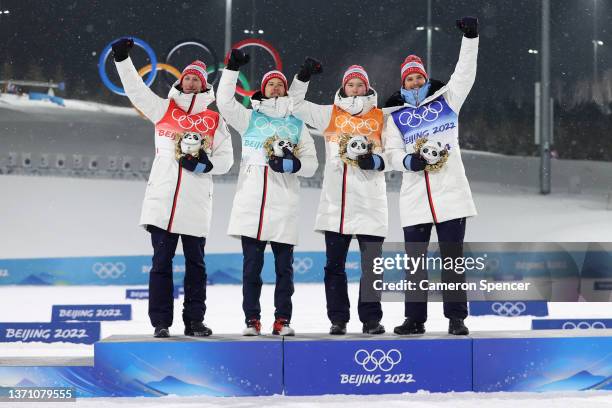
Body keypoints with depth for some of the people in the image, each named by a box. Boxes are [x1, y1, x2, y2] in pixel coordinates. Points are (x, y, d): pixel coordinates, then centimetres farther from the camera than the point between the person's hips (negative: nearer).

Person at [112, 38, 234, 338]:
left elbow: (226, 158, 9)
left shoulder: (214, 120, 10)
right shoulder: (163, 109, 12)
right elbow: (136, 89, 8)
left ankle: (194, 321, 13)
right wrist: (122, 59, -1)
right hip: (162, 198, 0)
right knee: (161, 263, 1)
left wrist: (206, 164, -10)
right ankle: (161, 322, 5)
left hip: (196, 203, 1)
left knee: (196, 264, 6)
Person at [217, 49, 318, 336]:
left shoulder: (297, 125, 15)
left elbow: (311, 163, 11)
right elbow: (224, 101, -1)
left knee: (284, 266, 2)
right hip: (251, 203, -1)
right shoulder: (249, 118, 14)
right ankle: (252, 320, 6)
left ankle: (282, 320, 8)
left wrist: (294, 164, -9)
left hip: (284, 205, 1)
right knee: (251, 266, 1)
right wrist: (232, 68, -6)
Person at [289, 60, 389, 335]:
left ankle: (371, 318, 6)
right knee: (335, 264, 5)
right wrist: (304, 76, 1)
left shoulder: (381, 117, 8)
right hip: (336, 202, 1)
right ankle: (338, 318, 13)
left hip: (370, 201, -1)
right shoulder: (329, 115, 11)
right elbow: (295, 105, 12)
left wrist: (377, 161, -13)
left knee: (372, 264, -1)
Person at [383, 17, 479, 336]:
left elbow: (465, 72, 2)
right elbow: (393, 152, 5)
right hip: (414, 197, 1)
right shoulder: (395, 115, 10)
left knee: (452, 258, 3)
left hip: (451, 192, -1)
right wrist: (408, 160, -15)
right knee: (414, 260, 5)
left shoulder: (446, 100, 9)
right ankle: (415, 319, 12)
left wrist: (470, 38, -7)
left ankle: (456, 318, 8)